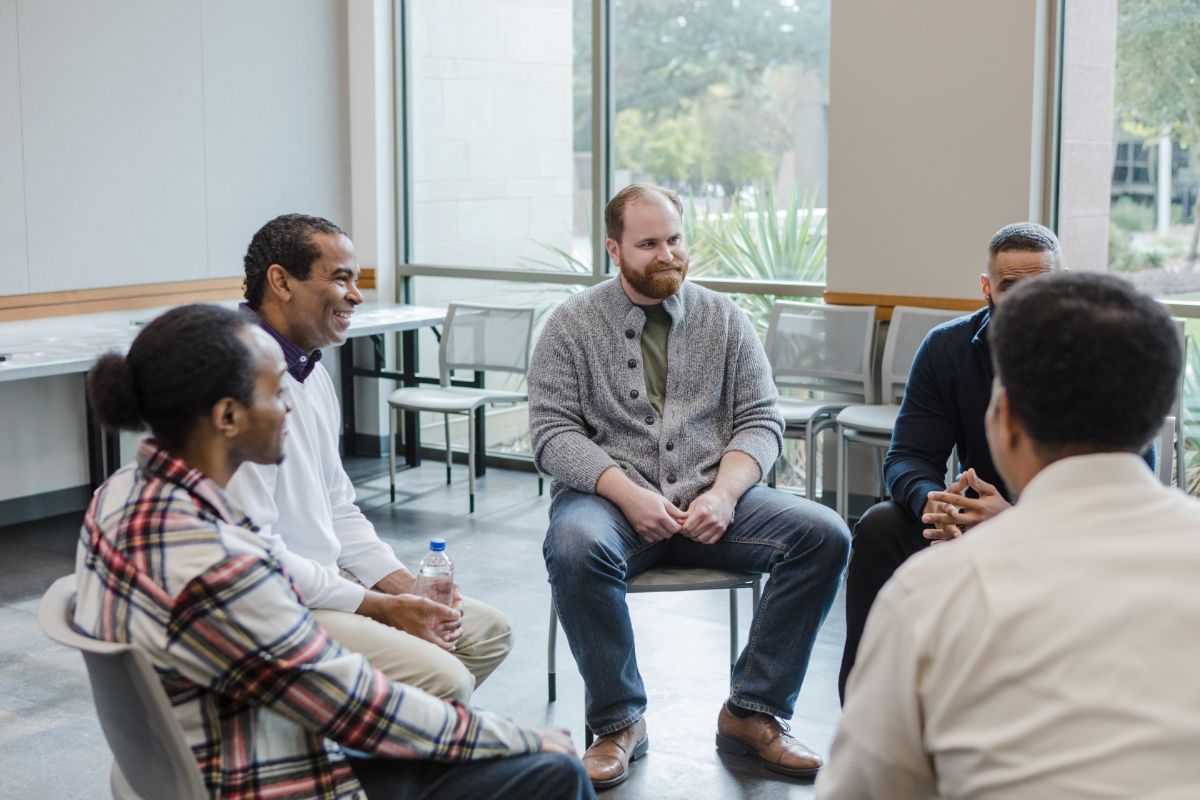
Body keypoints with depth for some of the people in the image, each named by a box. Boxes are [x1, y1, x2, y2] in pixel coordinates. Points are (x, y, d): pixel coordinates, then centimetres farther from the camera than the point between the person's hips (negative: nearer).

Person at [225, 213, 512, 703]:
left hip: (326, 581, 10)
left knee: (488, 633, 11)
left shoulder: (311, 371, 13)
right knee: (444, 680, -23)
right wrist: (380, 608, -17)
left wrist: (405, 586, 4)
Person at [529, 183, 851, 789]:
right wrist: (626, 493, -18)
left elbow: (760, 420, 7)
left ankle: (751, 713, -9)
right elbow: (553, 432, -3)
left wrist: (724, 493, -12)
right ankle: (618, 724, -16)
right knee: (575, 545, -37)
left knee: (823, 535, -20)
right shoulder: (572, 325, 5)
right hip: (611, 497, -3)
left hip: (712, 499, 3)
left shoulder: (725, 319, 12)